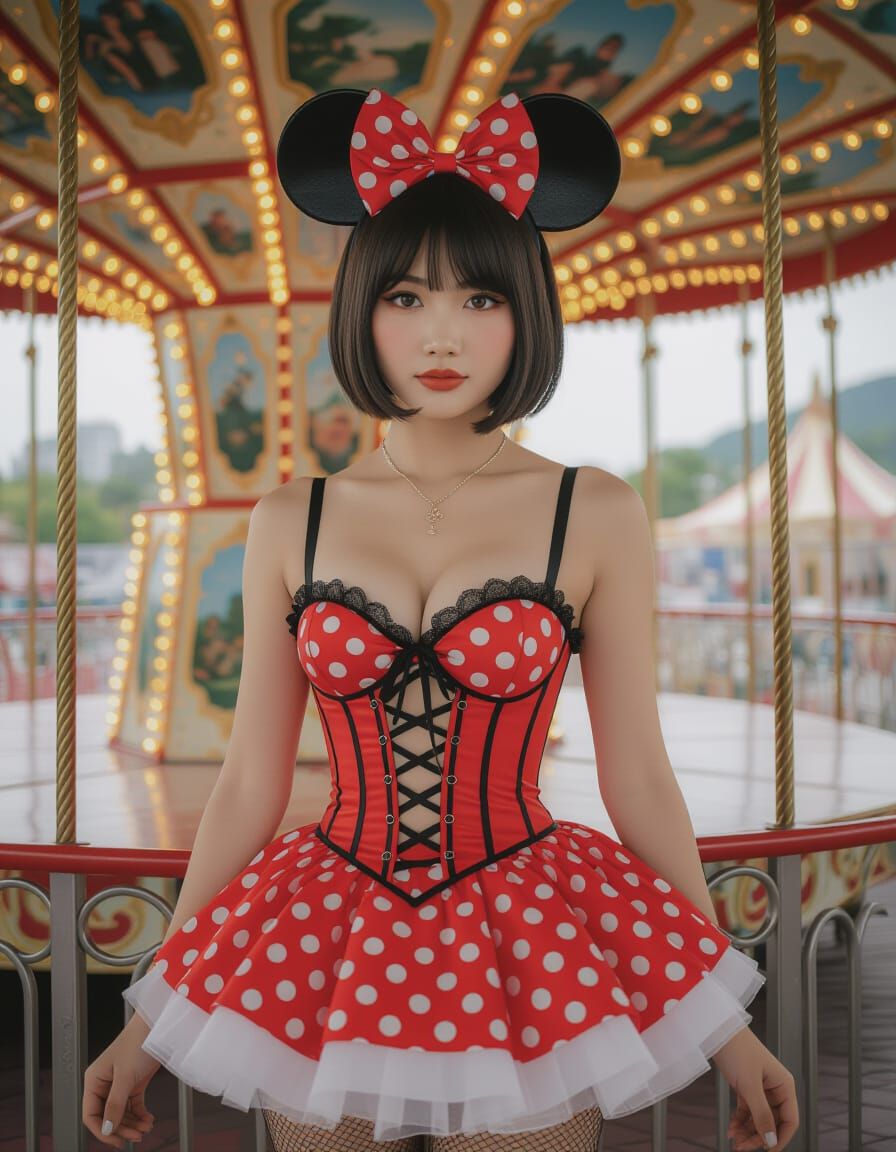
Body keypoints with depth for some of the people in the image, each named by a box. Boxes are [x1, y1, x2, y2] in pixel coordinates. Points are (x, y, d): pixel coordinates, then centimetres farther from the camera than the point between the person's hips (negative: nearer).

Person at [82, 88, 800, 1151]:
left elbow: (639, 781, -1)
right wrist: (153, 1021, 6)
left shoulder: (596, 517, -5)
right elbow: (248, 785, 3)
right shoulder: (290, 524, -1)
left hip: (527, 942, -1)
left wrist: (725, 1027, 3)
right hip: (326, 950, 2)